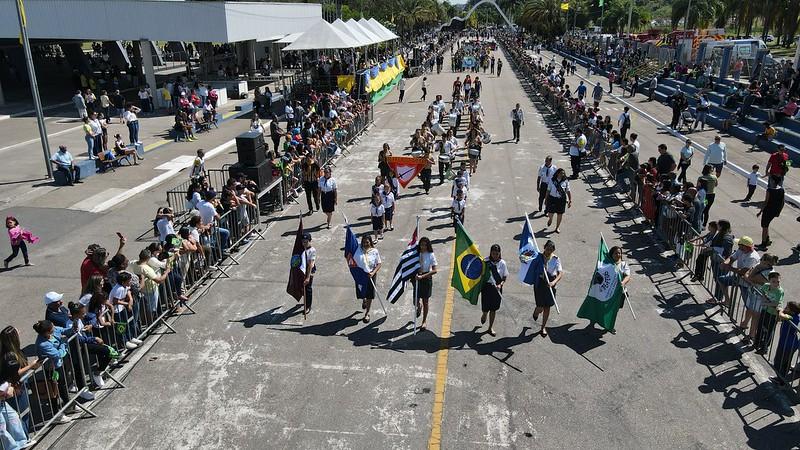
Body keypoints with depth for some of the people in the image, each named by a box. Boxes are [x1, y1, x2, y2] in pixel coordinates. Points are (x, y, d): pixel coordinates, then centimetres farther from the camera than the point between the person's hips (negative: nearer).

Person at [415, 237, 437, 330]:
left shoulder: (431, 255, -11)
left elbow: (434, 270, -16)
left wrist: (422, 276, -24)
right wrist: (416, 271, -13)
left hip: (427, 279, -2)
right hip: (417, 279, 2)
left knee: (425, 301, 7)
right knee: (415, 302, 3)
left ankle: (424, 321, 24)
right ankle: (419, 306, 41)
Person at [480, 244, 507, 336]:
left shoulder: (502, 263, -7)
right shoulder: (486, 262, -11)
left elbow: (505, 277, -2)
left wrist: (500, 284, -18)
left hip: (497, 288, 1)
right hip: (487, 286, -1)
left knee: (493, 309, 11)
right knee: (485, 308, 2)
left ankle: (491, 328, 29)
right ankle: (484, 315, 41)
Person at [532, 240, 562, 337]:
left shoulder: (556, 259, -8)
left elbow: (560, 273, -14)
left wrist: (554, 282, -29)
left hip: (550, 284, 2)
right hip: (540, 283, -1)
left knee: (547, 307, 10)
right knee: (540, 307, -4)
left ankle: (543, 328, 29)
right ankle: (536, 312, 37)